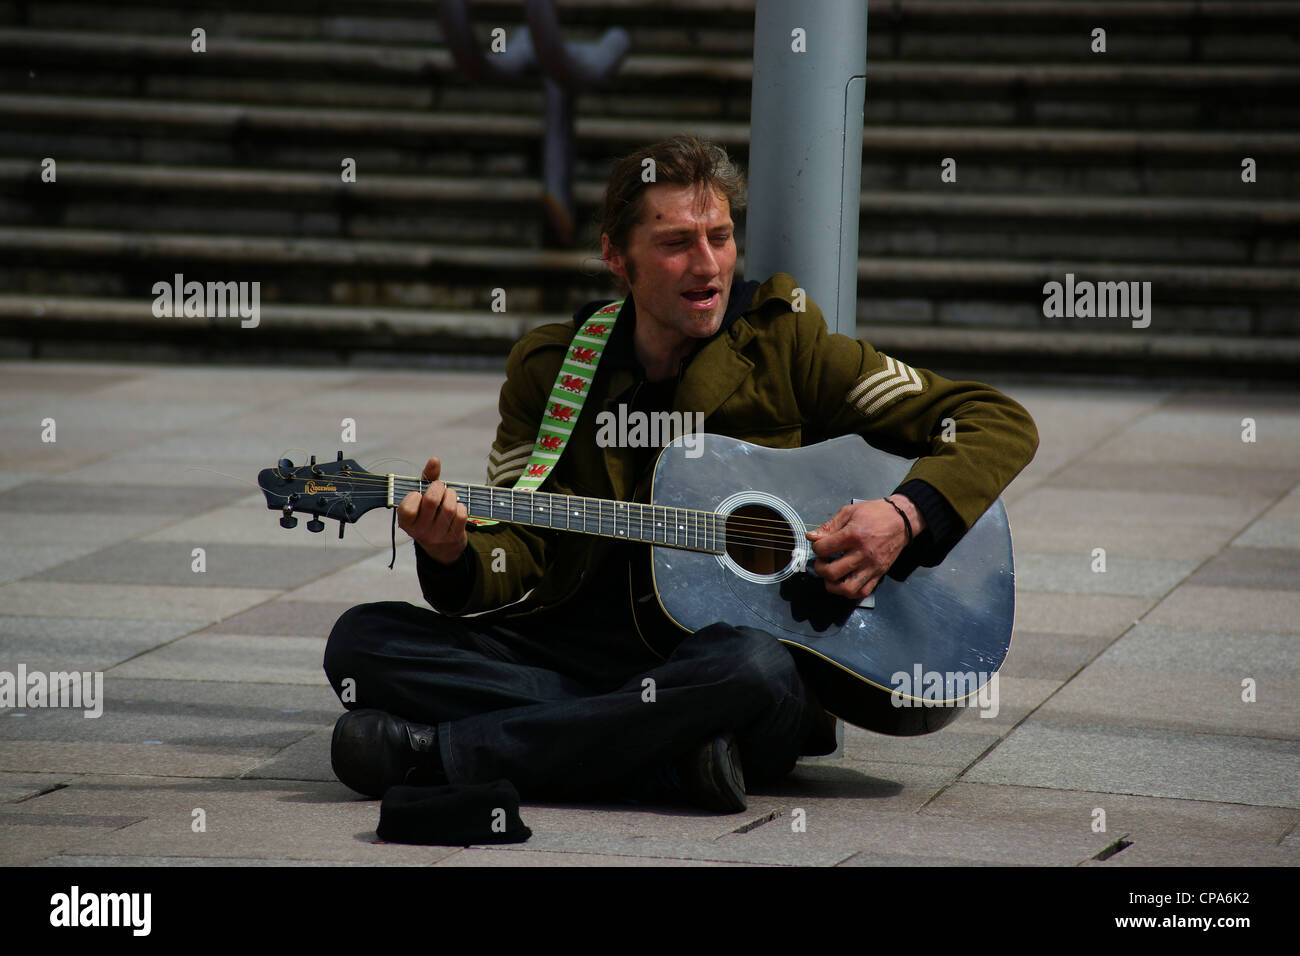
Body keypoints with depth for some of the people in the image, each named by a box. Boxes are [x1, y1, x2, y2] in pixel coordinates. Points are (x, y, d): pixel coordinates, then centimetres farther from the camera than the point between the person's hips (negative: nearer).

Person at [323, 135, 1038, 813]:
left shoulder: (785, 346, 4)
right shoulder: (550, 371, 10)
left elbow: (1000, 425, 3)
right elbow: (523, 552, 7)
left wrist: (908, 516, -15)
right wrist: (458, 559, -16)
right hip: (581, 650, 3)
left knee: (756, 667, -40)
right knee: (362, 640, -17)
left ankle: (437, 751, -28)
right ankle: (674, 759, -27)